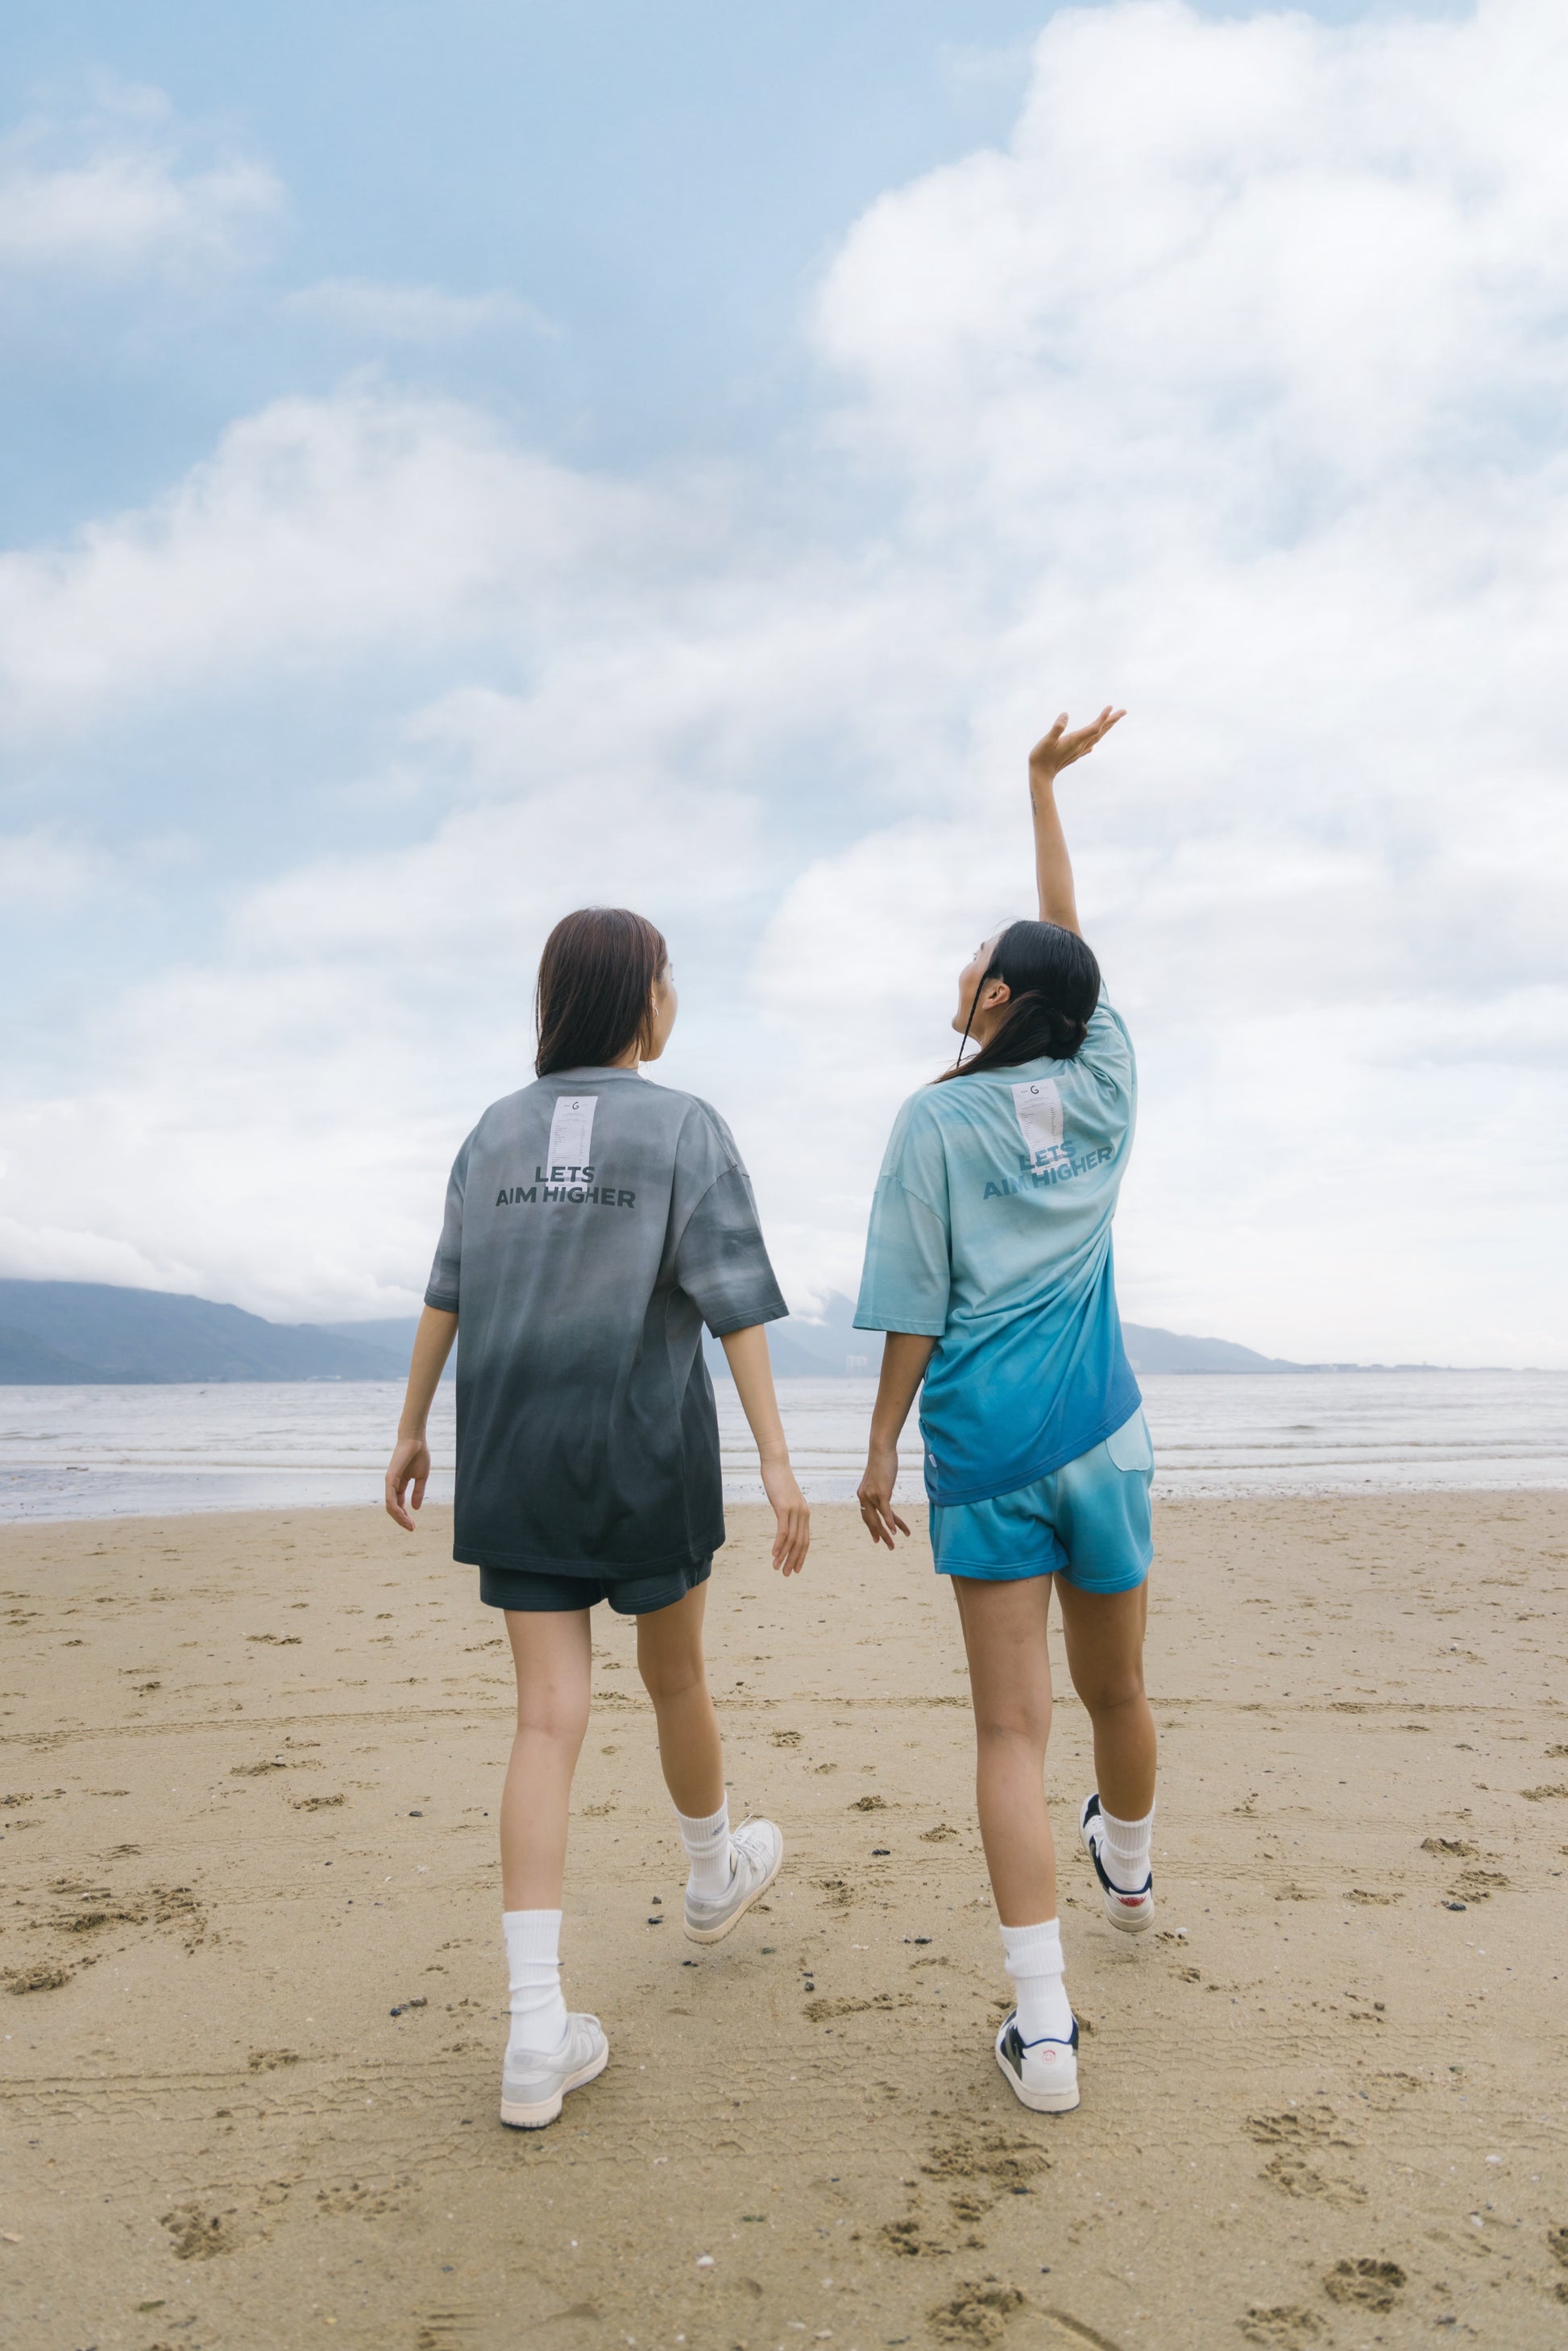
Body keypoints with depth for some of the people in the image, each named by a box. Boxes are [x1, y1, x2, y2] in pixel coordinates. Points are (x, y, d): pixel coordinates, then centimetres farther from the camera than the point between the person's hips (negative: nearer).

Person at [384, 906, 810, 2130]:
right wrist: (778, 1462, -12)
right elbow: (736, 1299, -12)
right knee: (676, 1674, 19)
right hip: (645, 1447, -3)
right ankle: (714, 1877, 45)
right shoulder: (686, 1128, -6)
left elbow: (447, 1292, 7)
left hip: (515, 1454, 3)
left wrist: (413, 1431, 16)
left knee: (551, 1718, 1)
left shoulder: (497, 1132, 6)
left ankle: (539, 2036, -3)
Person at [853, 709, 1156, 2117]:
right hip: (1103, 1434, 4)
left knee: (1012, 1728, -2)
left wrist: (882, 1451, 2)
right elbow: (1071, 944, 20)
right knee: (1116, 1691, 22)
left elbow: (915, 1311, -7)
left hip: (982, 1444, -3)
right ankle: (1131, 1871, 49)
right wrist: (1044, 787, 29)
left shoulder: (937, 1119, -5)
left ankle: (1047, 2029, -4)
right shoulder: (1105, 1088, 5)